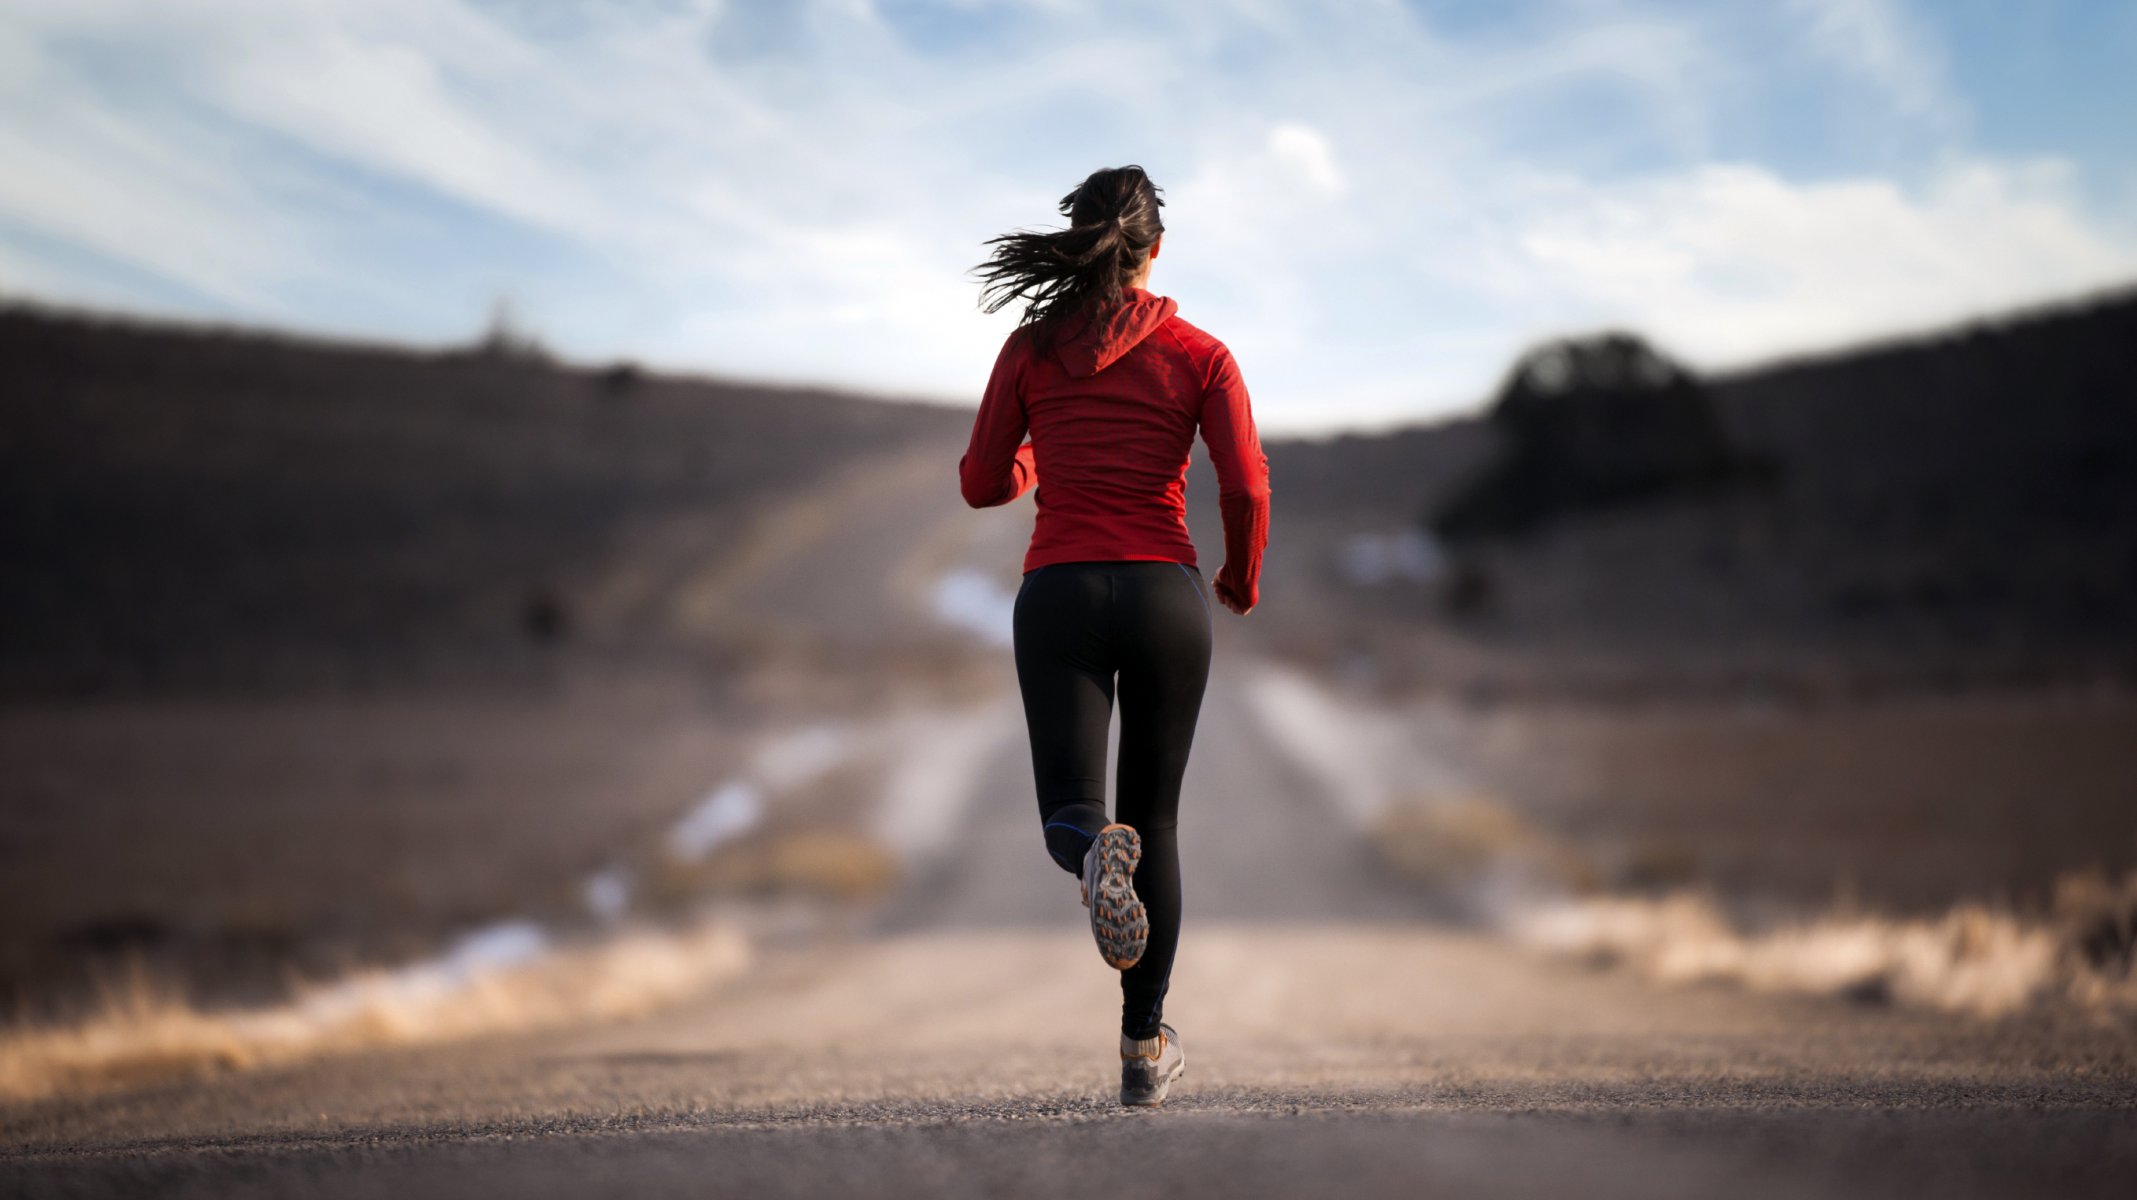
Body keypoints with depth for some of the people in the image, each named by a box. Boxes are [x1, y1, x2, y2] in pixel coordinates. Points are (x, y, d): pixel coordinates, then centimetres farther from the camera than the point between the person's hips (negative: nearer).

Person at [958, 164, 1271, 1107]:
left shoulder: (1031, 348, 5)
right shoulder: (1199, 355, 2)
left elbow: (981, 483, 7)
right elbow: (1246, 487, -7)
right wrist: (1243, 578, 12)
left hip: (1059, 592, 0)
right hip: (1166, 594, 0)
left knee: (1070, 816, -4)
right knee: (1154, 818, 14)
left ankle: (1097, 851, -44)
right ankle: (1144, 1046, 17)